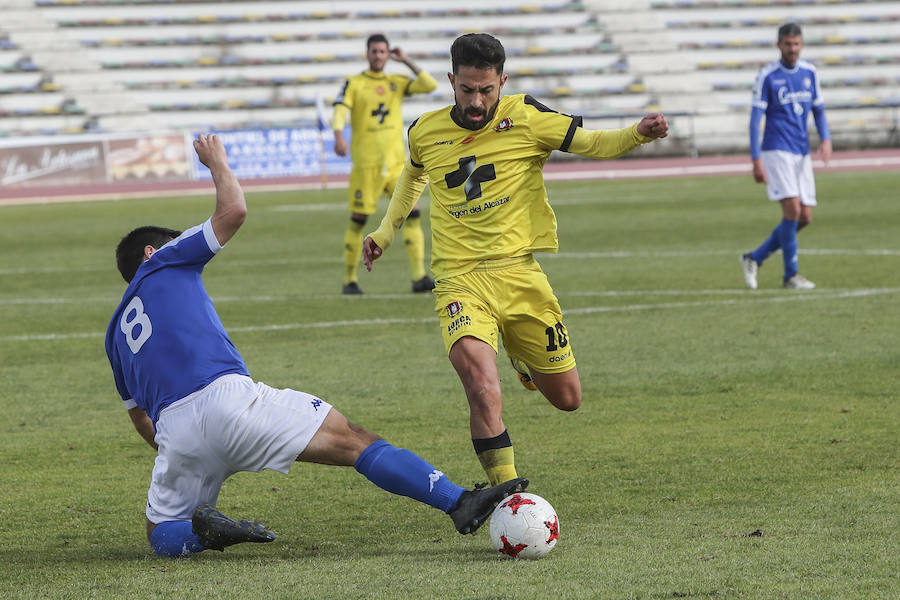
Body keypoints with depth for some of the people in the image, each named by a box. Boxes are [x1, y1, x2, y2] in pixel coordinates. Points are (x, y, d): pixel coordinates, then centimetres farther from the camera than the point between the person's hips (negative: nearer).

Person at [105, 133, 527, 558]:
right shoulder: (164, 263, 16)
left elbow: (139, 416, 33)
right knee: (354, 442, -1)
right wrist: (217, 161, 28)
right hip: (227, 395, -4)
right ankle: (459, 503, -13)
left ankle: (202, 526, -14)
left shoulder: (115, 334, 29)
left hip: (175, 431, 4)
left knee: (162, 534, 21)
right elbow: (234, 210, 12)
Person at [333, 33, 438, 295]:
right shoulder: (354, 84, 3)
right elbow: (340, 111, -11)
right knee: (358, 221, 0)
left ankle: (419, 277, -9)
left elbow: (430, 85, 2)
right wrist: (339, 136, -30)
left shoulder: (397, 83, 12)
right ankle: (350, 280, 13)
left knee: (412, 213, -9)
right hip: (366, 163, -3)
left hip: (396, 162, 3)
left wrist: (406, 61, 2)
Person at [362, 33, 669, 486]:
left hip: (519, 273, 1)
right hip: (460, 282, -1)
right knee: (483, 392, -28)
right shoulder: (425, 133, 5)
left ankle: (520, 354, 46)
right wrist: (385, 232, 25)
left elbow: (590, 143, -1)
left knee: (567, 398, 12)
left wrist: (638, 134, -20)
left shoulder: (525, 118, -3)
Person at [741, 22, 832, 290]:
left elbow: (818, 110, 17)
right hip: (777, 151, -6)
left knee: (805, 217, 2)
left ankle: (755, 258, 17)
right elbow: (755, 119, -7)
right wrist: (756, 160, -13)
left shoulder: (809, 73, 9)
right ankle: (791, 274, -3)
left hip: (802, 154, 6)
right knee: (792, 209, -16)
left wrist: (826, 139, -3)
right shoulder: (767, 75, -7)